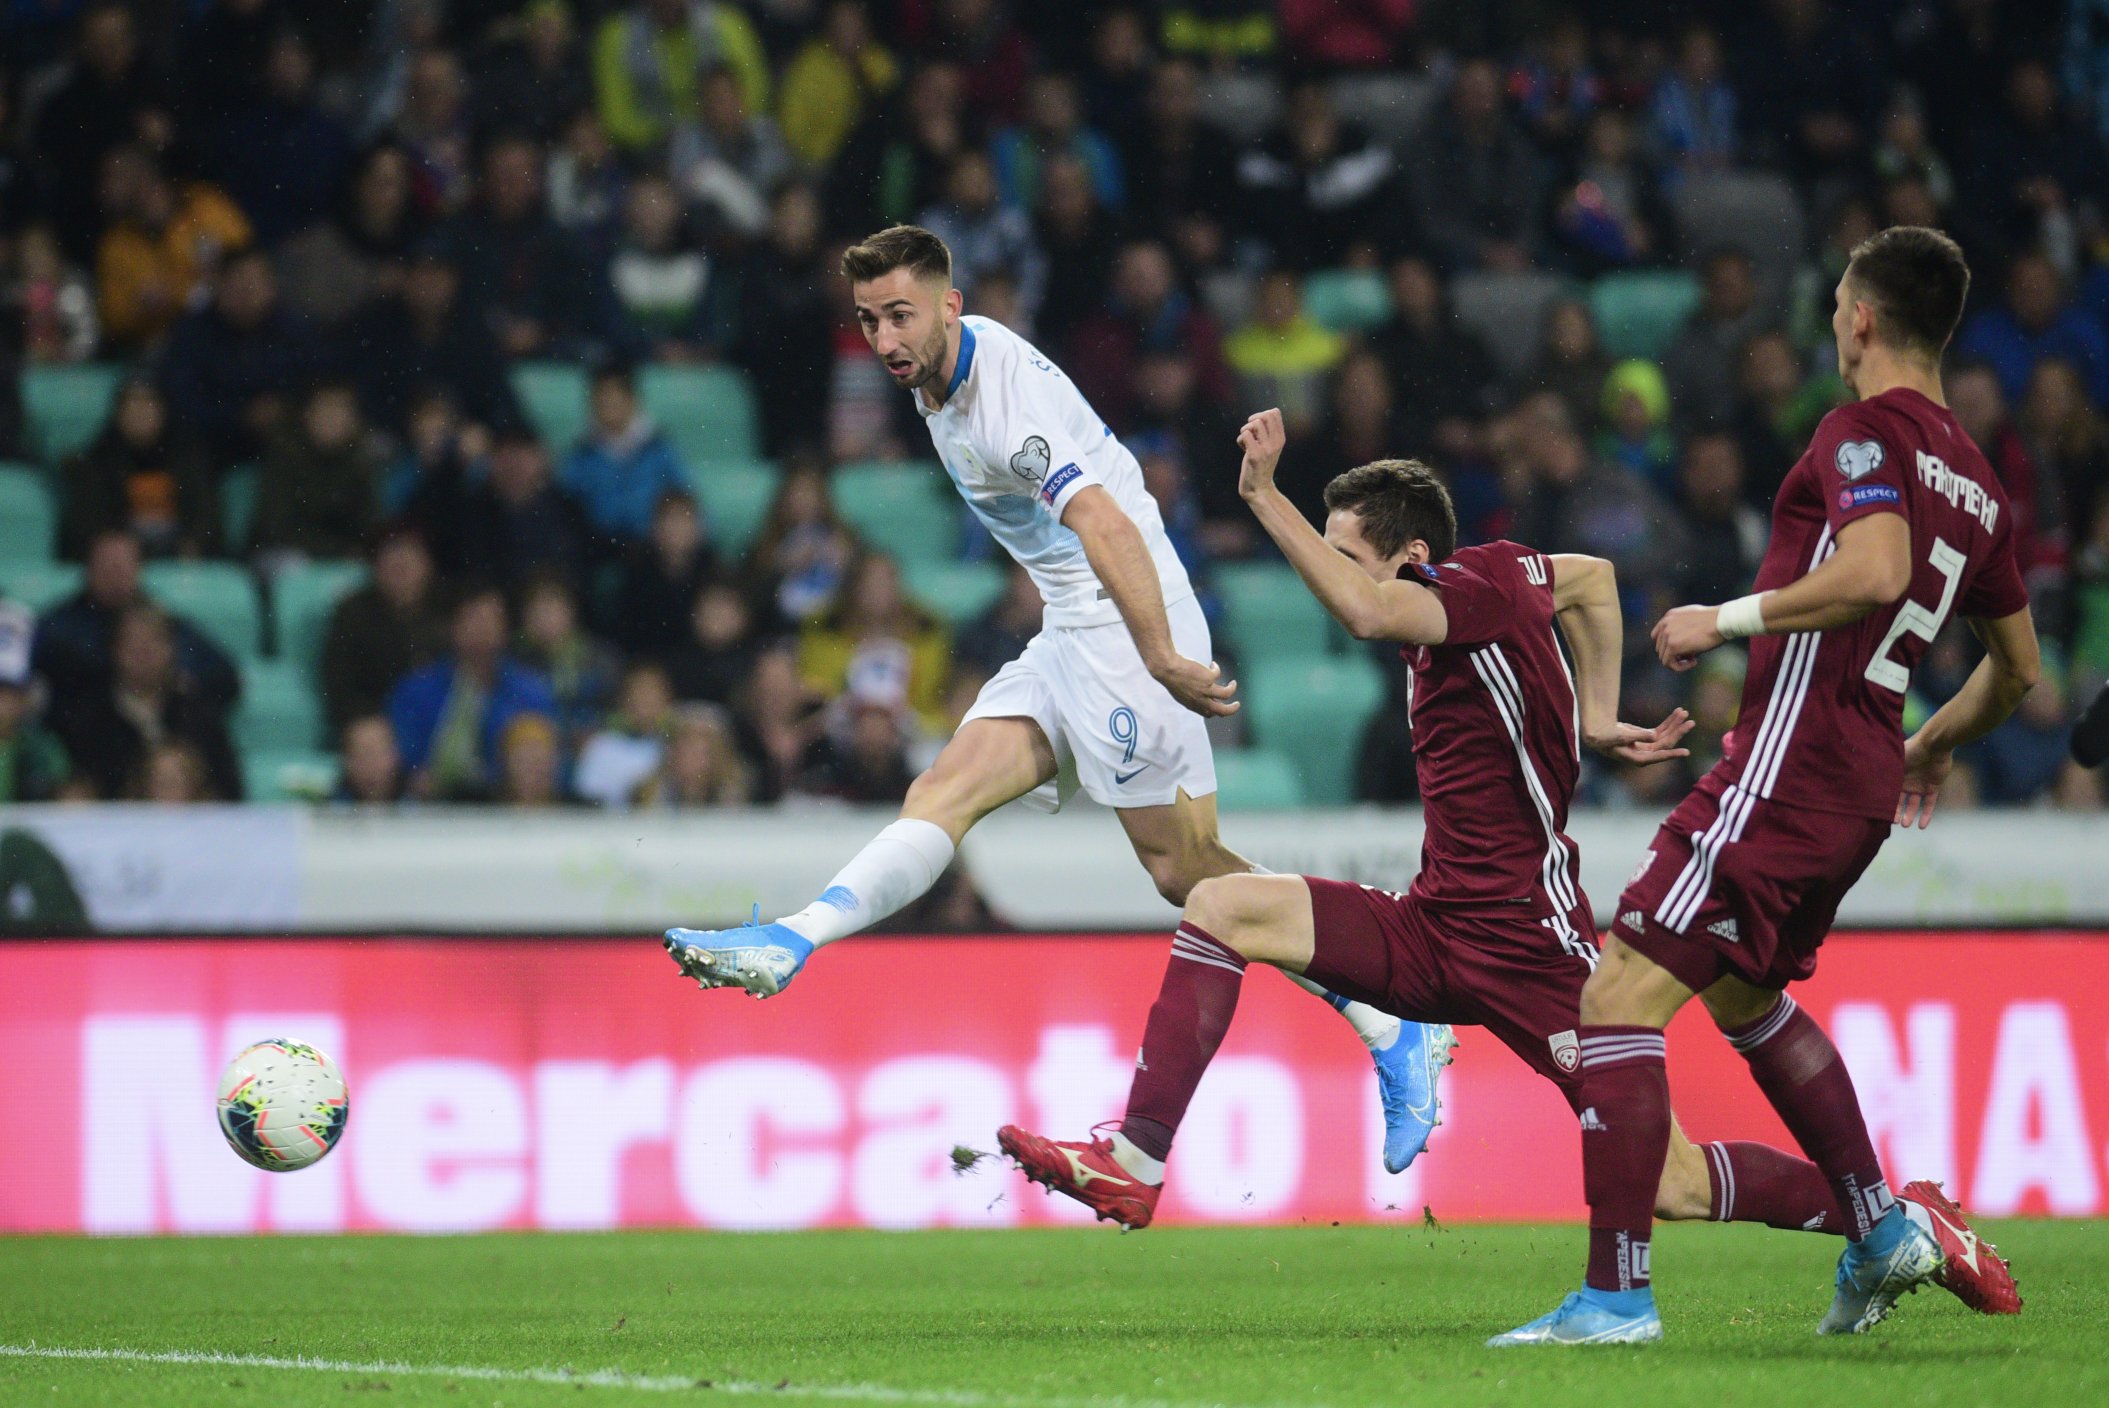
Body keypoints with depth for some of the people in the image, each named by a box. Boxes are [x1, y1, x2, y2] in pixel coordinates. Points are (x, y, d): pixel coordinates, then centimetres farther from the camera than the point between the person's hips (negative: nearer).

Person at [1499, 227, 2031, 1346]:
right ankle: (1882, 1228, 29)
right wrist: (1936, 745, 43)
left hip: (1787, 768, -9)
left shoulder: (1865, 433, -10)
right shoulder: (1976, 483, 16)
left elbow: (1875, 571, -29)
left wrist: (1731, 616, -18)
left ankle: (1615, 1294, -14)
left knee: (1619, 1002, -10)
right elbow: (2017, 668, 25)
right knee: (1746, 997, 30)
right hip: (1862, 784, 9)